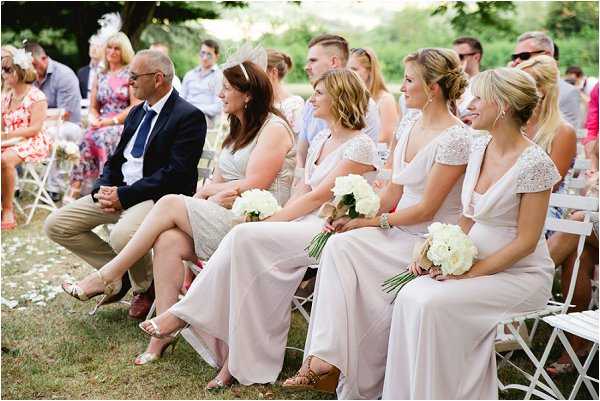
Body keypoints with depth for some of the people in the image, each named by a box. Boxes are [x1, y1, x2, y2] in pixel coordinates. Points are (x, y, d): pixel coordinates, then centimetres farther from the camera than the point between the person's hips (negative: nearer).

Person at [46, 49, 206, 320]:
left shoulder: (189, 117, -10)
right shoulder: (136, 113, 17)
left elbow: (175, 173, -19)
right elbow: (116, 160, 19)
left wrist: (123, 196, -20)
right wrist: (103, 190, -4)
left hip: (157, 196, -8)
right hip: (118, 192, 8)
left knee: (122, 235, -37)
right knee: (55, 225, -2)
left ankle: (144, 288, -3)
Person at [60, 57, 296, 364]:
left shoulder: (274, 129, -6)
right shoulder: (238, 130, 23)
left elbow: (252, 187, -14)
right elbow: (217, 182, 16)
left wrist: (208, 190, -1)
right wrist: (210, 193, -6)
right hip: (223, 220, 8)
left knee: (170, 204, -19)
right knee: (168, 240, -21)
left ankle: (106, 277, -11)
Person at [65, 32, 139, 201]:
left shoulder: (131, 74, 3)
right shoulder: (100, 76, 20)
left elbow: (135, 107, -6)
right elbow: (93, 107, 20)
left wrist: (111, 121, -13)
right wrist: (94, 119, -4)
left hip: (124, 125, -4)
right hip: (102, 126, 4)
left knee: (101, 138, -33)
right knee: (87, 138, -27)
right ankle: (75, 191, -32)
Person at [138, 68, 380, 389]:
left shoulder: (360, 146, -7)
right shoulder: (320, 140, 20)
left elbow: (318, 196, -13)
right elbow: (303, 191, 16)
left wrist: (271, 221, -13)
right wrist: (275, 219, -2)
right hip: (303, 225, 7)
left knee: (245, 237, -27)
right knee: (243, 239, -23)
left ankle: (184, 314, -15)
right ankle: (237, 358, -24)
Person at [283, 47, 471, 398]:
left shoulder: (455, 138, -16)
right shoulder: (410, 123, 9)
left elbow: (426, 209, -16)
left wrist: (370, 222, -11)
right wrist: (356, 215, -2)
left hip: (432, 241, -7)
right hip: (400, 230, 7)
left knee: (343, 249, -24)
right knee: (339, 245, -19)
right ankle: (327, 359, -21)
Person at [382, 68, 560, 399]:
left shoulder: (534, 163, -16)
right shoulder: (479, 147, 7)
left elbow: (526, 241, -16)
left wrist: (471, 271, -19)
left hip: (521, 273, -7)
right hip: (474, 261, 7)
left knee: (434, 303, -26)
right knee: (409, 295, -18)